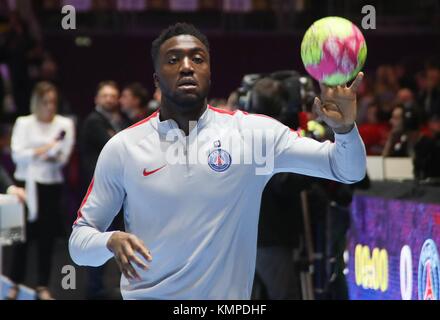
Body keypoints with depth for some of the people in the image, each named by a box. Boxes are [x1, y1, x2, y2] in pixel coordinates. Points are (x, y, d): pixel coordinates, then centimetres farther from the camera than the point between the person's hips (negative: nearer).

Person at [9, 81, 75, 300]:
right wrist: (44, 150, -17)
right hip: (27, 184, -1)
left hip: (51, 185, 1)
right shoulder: (24, 123, 5)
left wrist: (34, 154, -16)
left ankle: (43, 287, 7)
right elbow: (17, 154, -5)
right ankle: (16, 284, 8)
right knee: (23, 236, -1)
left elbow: (63, 157, -1)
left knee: (47, 237, 1)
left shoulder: (65, 124, 6)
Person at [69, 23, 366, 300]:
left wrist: (344, 127, -27)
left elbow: (348, 170, -6)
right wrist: (112, 241, -21)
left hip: (227, 297, 1)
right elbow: (79, 240, 1)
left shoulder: (252, 132, -4)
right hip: (146, 294, 0)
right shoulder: (122, 148, -3)